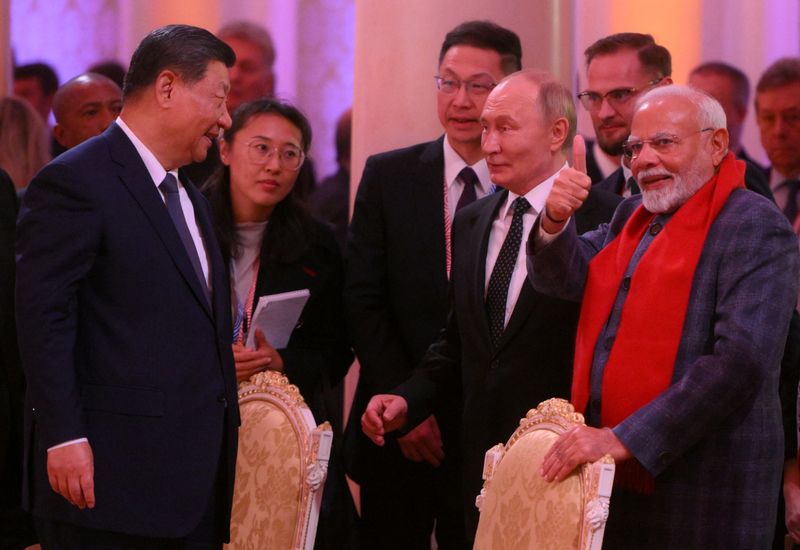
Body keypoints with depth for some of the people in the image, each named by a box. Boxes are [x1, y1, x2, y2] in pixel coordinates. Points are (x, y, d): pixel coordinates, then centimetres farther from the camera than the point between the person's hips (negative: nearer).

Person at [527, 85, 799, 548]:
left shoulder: (756, 228, -11)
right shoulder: (632, 216, 15)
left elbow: (742, 360, -21)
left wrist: (625, 439, -24)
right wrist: (555, 221, -14)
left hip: (702, 491, -7)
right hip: (614, 481, 7)